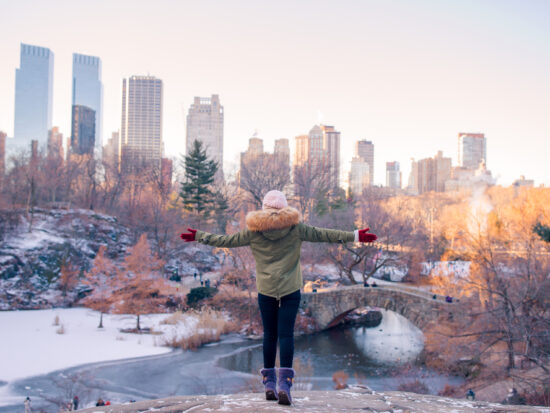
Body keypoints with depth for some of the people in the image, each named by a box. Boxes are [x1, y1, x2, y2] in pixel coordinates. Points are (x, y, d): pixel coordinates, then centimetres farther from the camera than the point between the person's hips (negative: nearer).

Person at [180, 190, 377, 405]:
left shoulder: (254, 230, 1)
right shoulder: (295, 228, -1)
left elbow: (228, 240, 8)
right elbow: (321, 234, -1)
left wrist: (199, 236, 21)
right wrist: (355, 236, 3)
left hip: (265, 291, 1)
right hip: (290, 290, -1)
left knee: (269, 335, 10)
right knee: (286, 334, -3)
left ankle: (269, 383, 15)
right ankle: (284, 383, -14)